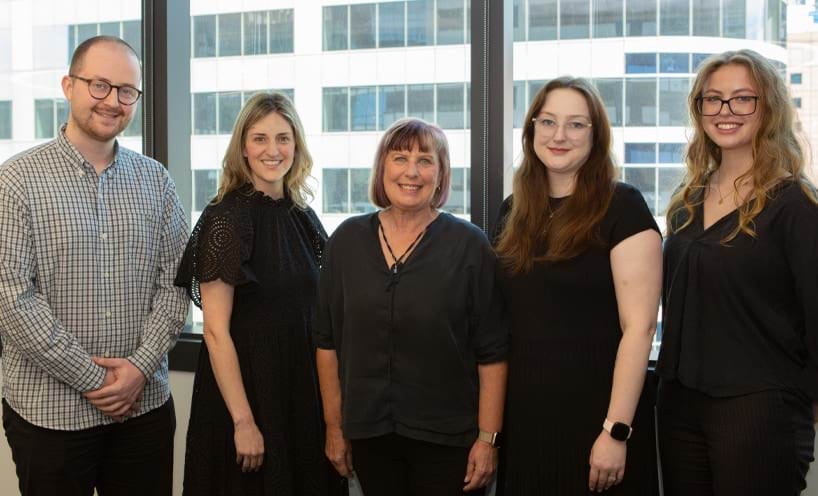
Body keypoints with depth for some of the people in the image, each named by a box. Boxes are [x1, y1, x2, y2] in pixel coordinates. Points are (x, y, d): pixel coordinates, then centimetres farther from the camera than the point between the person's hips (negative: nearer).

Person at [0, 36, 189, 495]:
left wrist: (141, 366, -9)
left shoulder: (156, 180, 5)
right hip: (50, 411, -3)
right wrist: (92, 378, -13)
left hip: (145, 405, 3)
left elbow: (174, 281, 4)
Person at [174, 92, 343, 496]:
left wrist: (328, 398, 8)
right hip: (244, 384, -6)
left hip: (302, 389, 6)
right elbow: (216, 331, -16)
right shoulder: (225, 219, -13)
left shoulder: (303, 217, 6)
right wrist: (243, 421, -19)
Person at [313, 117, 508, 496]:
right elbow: (328, 341, 6)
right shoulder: (347, 240, 2)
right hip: (368, 434, 3)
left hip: (447, 438, -2)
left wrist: (489, 437, -9)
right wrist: (334, 426, 6)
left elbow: (492, 353, -6)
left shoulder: (469, 245, -7)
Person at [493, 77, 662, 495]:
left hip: (594, 418, -5)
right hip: (523, 417, 5)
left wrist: (616, 430, -18)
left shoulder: (621, 207, -9)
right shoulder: (513, 212, 7)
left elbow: (639, 326, -14)